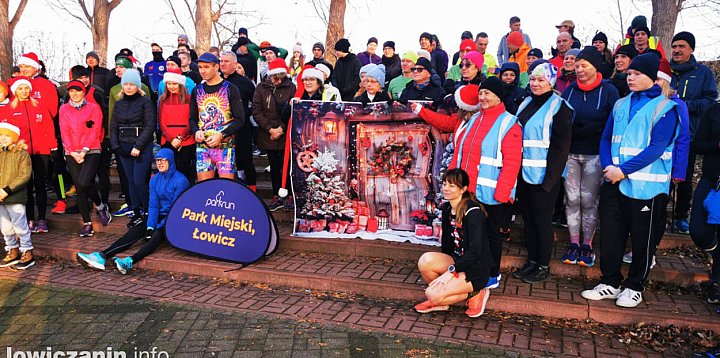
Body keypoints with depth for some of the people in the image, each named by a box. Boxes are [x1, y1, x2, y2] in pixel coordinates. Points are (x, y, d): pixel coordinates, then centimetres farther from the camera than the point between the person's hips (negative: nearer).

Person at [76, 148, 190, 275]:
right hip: (160, 216, 7)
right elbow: (153, 205, 2)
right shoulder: (155, 179, 9)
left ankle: (130, 261, -53)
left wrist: (159, 227, -18)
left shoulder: (180, 180, -12)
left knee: (157, 235, -34)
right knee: (134, 231, -16)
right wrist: (150, 226, -12)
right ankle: (101, 256, -28)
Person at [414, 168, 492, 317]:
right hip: (456, 261, 7)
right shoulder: (447, 208, 6)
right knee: (426, 260, -24)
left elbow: (475, 251, -23)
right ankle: (439, 299, 1)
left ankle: (474, 293, 1)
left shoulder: (473, 211, -18)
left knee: (432, 294, -23)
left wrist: (451, 271, -25)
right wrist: (442, 265, 5)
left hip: (475, 269, -7)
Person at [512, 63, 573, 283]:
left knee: (542, 220, 2)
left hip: (544, 174, -7)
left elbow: (561, 146, -13)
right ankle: (532, 261, 25)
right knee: (527, 218, 12)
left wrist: (550, 178, -18)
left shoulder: (559, 107, -8)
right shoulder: (525, 104, 13)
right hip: (524, 172, 7)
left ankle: (543, 266, 15)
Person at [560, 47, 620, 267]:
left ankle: (587, 244, 16)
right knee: (572, 199, 4)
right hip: (570, 153, 3)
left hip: (595, 154, -3)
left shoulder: (608, 90, -3)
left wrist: (580, 131, -12)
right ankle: (573, 243, 14)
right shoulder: (570, 90, 8)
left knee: (589, 200, 3)